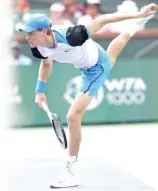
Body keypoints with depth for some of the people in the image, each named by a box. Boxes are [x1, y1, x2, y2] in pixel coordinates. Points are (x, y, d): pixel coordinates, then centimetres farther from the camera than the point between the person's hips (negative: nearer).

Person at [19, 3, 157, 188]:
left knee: (73, 116, -18)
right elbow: (46, 64, 2)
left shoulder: (69, 37, -45)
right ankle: (136, 26, 75)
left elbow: (101, 21, -35)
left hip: (97, 69, -7)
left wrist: (136, 14, -34)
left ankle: (69, 174, -7)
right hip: (85, 66, 7)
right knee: (111, 53, 43)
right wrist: (40, 90, -5)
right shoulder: (39, 48, -24)